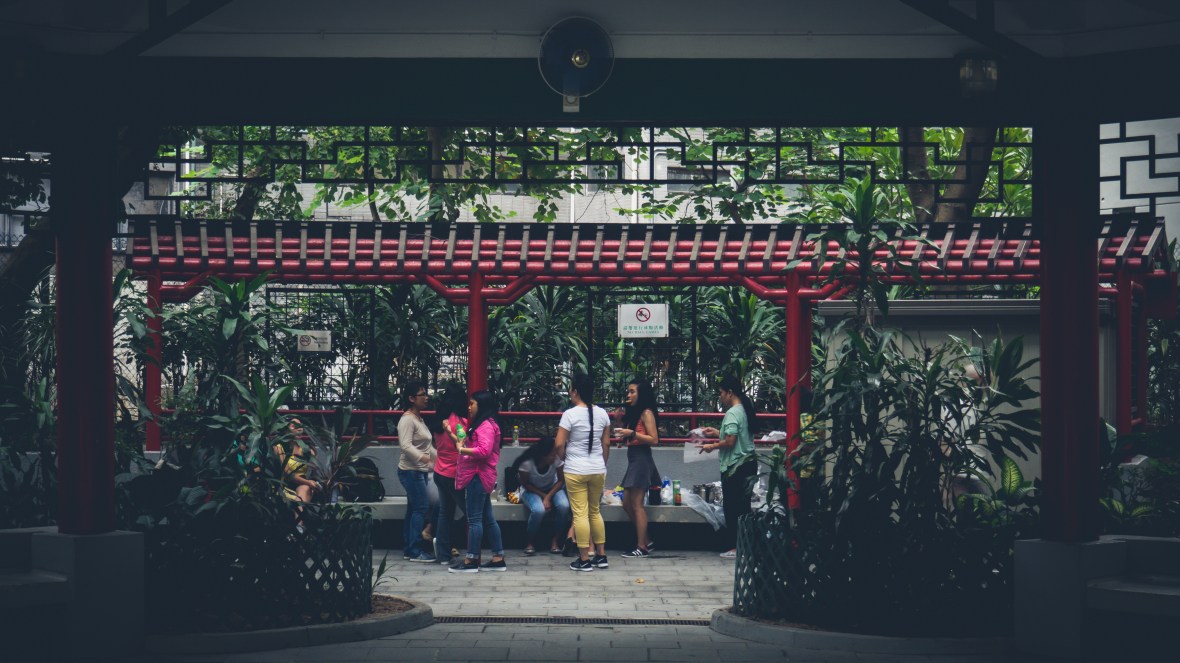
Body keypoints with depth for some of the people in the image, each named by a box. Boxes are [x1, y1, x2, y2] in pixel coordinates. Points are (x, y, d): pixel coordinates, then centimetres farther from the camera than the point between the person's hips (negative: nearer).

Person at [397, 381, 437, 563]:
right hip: (411, 471, -10)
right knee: (421, 507, -12)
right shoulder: (407, 420, -14)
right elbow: (406, 445, -27)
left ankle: (408, 549, 15)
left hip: (420, 471, 10)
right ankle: (414, 551, -10)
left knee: (413, 509, 11)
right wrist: (421, 457, -38)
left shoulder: (418, 418, 17)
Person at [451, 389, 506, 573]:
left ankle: (471, 561, -4)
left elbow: (484, 450, -26)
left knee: (474, 519, -7)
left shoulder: (486, 426, -14)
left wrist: (462, 449, -16)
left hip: (478, 477, -11)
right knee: (487, 518, 11)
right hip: (477, 476, 11)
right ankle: (498, 559, 13)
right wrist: (460, 442, 13)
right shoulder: (481, 424, 20)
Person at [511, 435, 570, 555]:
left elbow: (561, 480, -10)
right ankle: (531, 542, -9)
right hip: (531, 490, -3)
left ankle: (554, 541, -10)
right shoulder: (527, 462, -29)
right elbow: (525, 484, -13)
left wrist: (548, 497, -23)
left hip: (552, 488, 3)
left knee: (564, 506, -29)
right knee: (538, 510, -34)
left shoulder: (556, 459, -23)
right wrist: (543, 496, -21)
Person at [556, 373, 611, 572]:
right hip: (598, 470, 5)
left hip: (575, 471, -5)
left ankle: (584, 559, 1)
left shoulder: (570, 414, -12)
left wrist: (565, 457, 8)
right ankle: (601, 556, 20)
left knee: (580, 514, -1)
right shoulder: (602, 414, 3)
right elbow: (606, 444, 9)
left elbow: (559, 445, -12)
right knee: (595, 512, 17)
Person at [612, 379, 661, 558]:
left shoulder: (647, 413, -9)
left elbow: (654, 440, -15)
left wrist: (632, 433, -21)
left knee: (636, 505, -7)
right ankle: (646, 541, 18)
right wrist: (622, 419, 11)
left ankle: (642, 548, -4)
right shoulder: (633, 412, 16)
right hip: (633, 459, 10)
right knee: (627, 504, 11)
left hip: (642, 459, -10)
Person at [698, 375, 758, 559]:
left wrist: (712, 446, -6)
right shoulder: (746, 410, 13)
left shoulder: (732, 414, -15)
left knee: (732, 508, -2)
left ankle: (734, 547, 0)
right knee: (743, 507, 11)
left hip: (735, 467, -9)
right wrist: (717, 433, 24)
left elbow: (730, 441, -21)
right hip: (749, 463, 9)